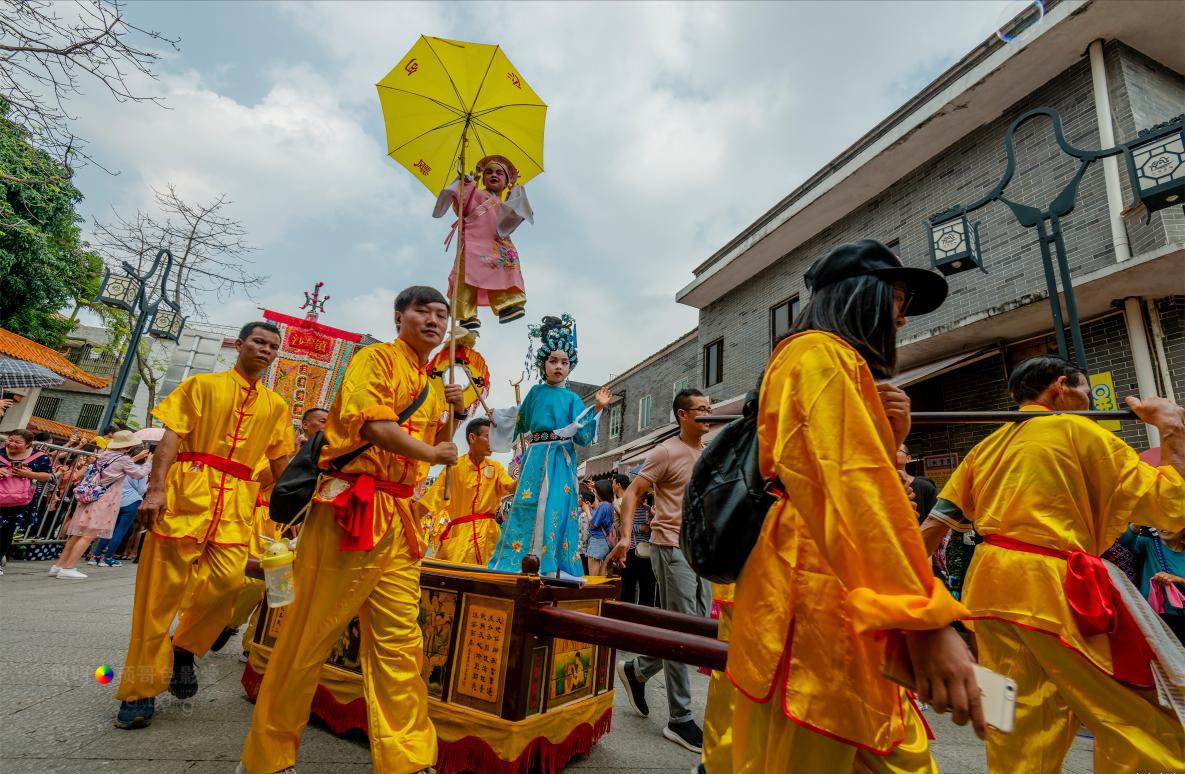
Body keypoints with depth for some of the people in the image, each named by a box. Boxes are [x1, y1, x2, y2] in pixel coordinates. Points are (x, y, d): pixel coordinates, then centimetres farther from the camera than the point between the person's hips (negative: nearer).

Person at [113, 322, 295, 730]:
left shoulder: (275, 405, 14)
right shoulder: (203, 384, 7)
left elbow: (281, 461, 16)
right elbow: (171, 437, -2)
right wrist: (155, 489, -13)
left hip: (237, 503, 3)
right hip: (188, 490, -2)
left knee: (228, 580, -10)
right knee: (161, 590, 1)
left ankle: (184, 650, 17)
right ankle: (140, 691, 13)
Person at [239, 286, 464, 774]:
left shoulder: (433, 385, 18)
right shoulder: (377, 357, -4)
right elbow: (373, 425, -20)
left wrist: (452, 415, 10)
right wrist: (433, 453, -8)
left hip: (400, 518, 7)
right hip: (351, 507, -7)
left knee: (399, 641, 9)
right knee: (310, 634, 5)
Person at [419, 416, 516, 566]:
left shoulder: (495, 467, 9)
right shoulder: (454, 467, 0)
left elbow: (511, 487, -7)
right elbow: (430, 501, 0)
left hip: (488, 533, 2)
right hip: (460, 532, -2)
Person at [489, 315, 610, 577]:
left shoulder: (572, 398, 7)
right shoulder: (535, 392, 11)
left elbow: (583, 436, -2)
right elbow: (521, 426, 21)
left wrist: (597, 408, -8)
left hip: (561, 462, -1)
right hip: (536, 459, 1)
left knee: (556, 509, -3)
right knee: (527, 506, -3)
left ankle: (552, 566, 6)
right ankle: (517, 562, 6)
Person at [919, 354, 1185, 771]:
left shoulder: (987, 446, 17)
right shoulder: (1077, 430, -1)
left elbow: (935, 523, 15)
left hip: (991, 586, 7)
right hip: (1054, 589, -6)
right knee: (1140, 729, 7)